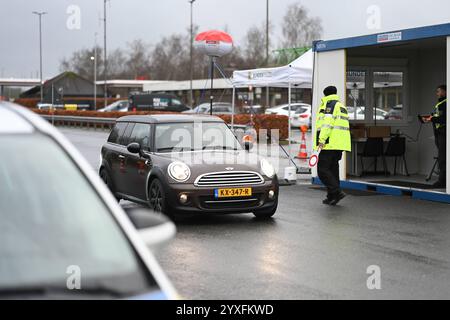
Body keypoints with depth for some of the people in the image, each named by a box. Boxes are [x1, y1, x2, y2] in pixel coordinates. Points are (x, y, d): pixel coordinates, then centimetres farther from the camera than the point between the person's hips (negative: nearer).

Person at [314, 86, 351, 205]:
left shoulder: (329, 104, -4)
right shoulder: (342, 106, 24)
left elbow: (327, 123, -17)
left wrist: (322, 140, -22)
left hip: (330, 144, -9)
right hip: (340, 145, 9)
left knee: (322, 170, -8)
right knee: (333, 169, 13)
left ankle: (337, 192, -18)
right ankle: (331, 197, 13)